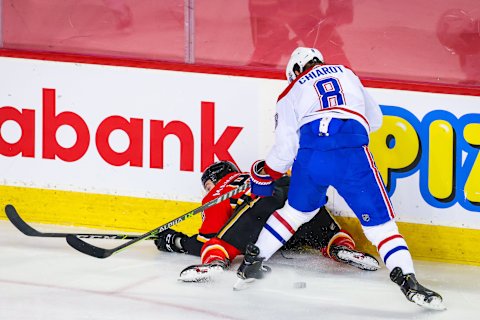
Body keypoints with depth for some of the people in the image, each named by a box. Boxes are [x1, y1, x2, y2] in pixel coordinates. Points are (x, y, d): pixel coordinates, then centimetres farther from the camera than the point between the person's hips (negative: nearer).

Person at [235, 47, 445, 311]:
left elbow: (285, 147, 18)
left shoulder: (291, 93, 26)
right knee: (378, 219, 1)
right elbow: (374, 119, 36)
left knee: (297, 209, 27)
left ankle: (253, 260, 30)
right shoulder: (346, 74, 31)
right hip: (352, 152, -1)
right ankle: (407, 279, -14)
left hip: (310, 154, 1)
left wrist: (265, 174, 34)